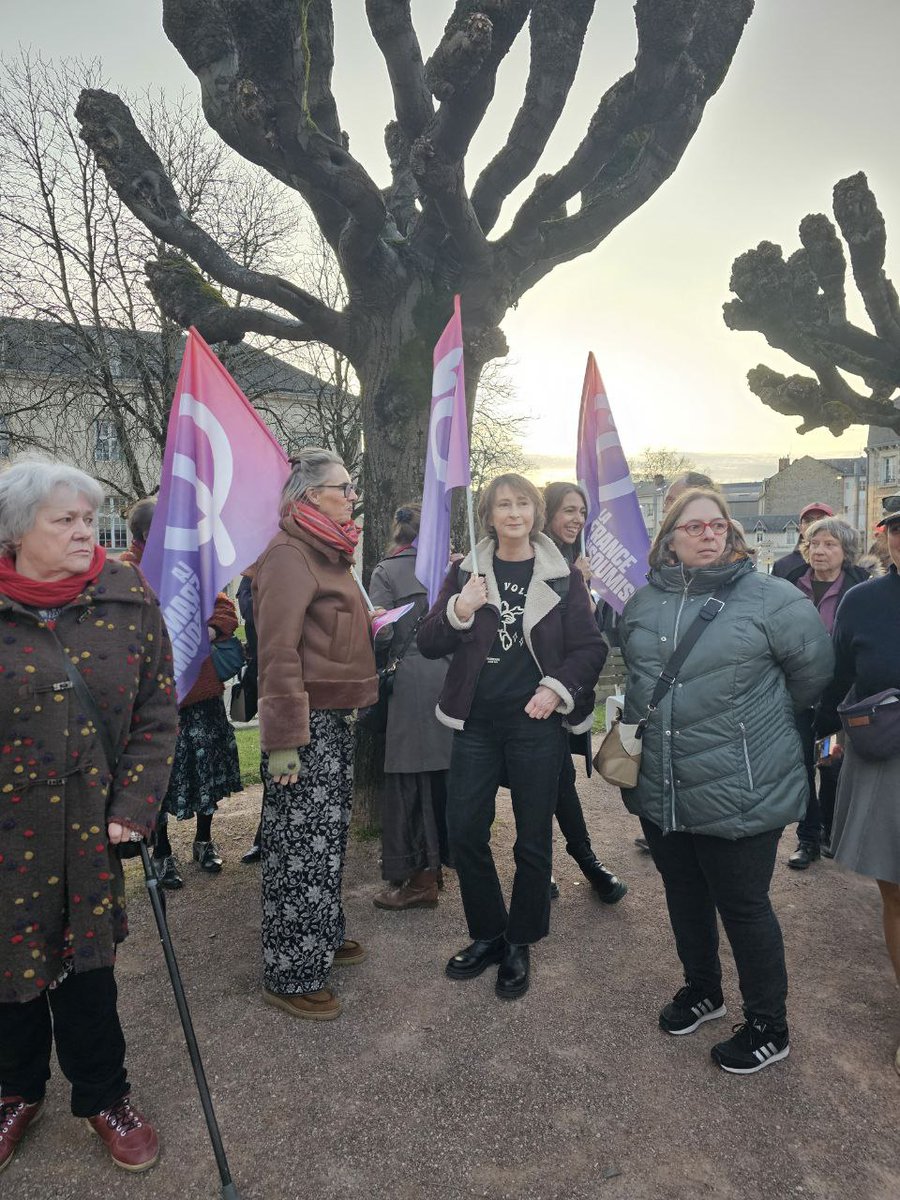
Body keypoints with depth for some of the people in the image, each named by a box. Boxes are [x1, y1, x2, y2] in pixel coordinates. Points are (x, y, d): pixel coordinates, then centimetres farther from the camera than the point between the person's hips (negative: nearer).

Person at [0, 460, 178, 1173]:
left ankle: (104, 1095, 36)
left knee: (87, 965, 12)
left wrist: (133, 806, -8)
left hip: (90, 826, 1)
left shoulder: (128, 598, -4)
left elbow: (157, 713, -2)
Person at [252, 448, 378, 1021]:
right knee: (301, 846, 0)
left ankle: (323, 938, 37)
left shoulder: (328, 550, 15)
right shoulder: (289, 554, -16)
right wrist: (284, 740, -23)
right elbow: (279, 652, -22)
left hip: (338, 718, 10)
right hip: (307, 724, -10)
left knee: (329, 837, 20)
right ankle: (291, 975, 15)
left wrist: (376, 627, 11)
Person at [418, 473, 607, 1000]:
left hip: (536, 724, -2)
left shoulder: (563, 577, 0)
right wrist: (459, 612, -18)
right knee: (465, 831, 5)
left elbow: (591, 647, 2)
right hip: (476, 722, 2)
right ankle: (487, 934, 27)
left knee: (533, 839, 8)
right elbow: (428, 644, 0)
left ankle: (519, 944, 28)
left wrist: (557, 689, -13)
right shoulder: (466, 571, 4)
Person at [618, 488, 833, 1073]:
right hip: (660, 789, 5)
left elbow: (814, 672, -2)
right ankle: (702, 989, 46)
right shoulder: (644, 602, 5)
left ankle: (768, 1026, 31)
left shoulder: (771, 598, -11)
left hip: (740, 795, -5)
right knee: (685, 897, 21)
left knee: (742, 905, 8)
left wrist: (757, 719, 7)